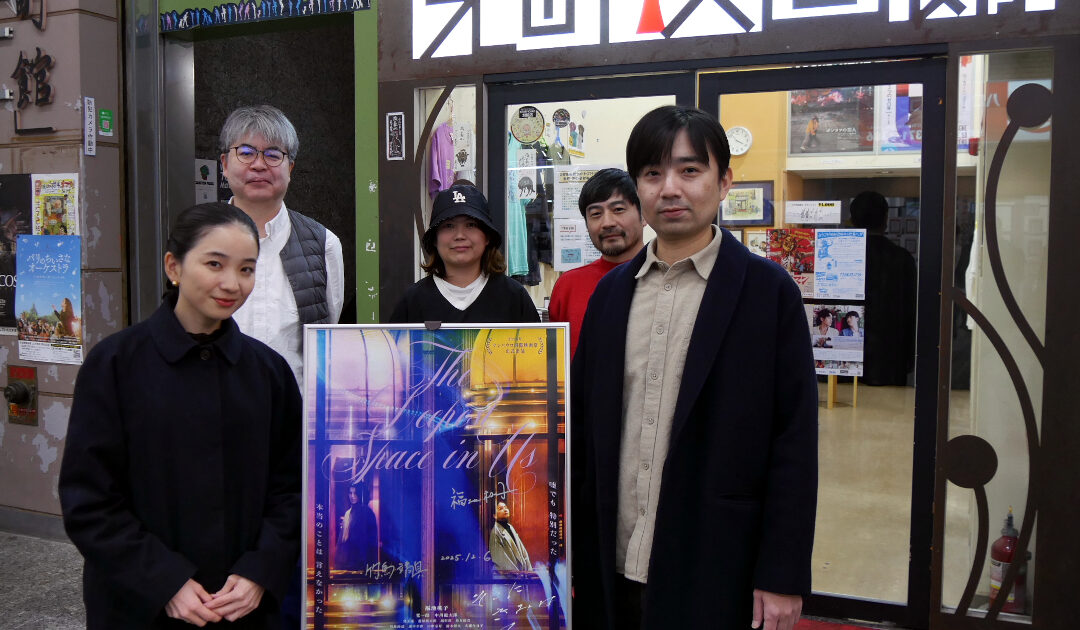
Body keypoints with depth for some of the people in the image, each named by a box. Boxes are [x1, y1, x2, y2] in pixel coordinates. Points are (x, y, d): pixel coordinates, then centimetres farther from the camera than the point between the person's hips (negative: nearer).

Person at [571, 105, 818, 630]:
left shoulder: (769, 291, -7)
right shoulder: (610, 291, 6)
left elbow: (794, 442, -8)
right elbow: (582, 425, 8)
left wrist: (783, 575, -9)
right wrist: (567, 548, 7)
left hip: (711, 570, -4)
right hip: (612, 567, 4)